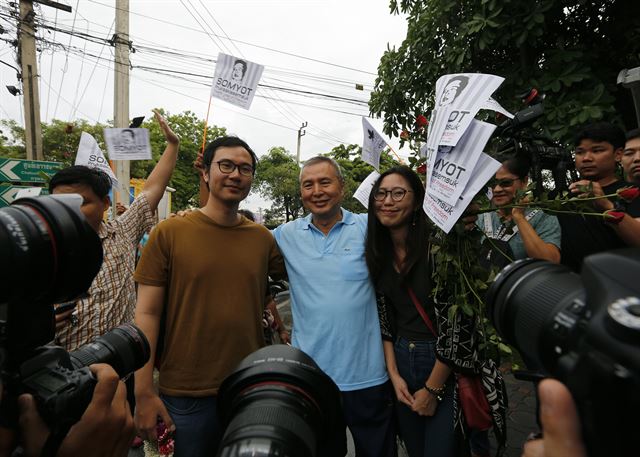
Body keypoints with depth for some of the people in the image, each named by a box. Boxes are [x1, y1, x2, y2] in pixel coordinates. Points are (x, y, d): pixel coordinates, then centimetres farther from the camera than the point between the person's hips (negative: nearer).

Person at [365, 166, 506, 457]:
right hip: (401, 364, 6)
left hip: (448, 368, -5)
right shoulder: (378, 252, 0)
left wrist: (432, 390, -10)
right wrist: (394, 375, 0)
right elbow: (384, 317, 6)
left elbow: (458, 322, -18)